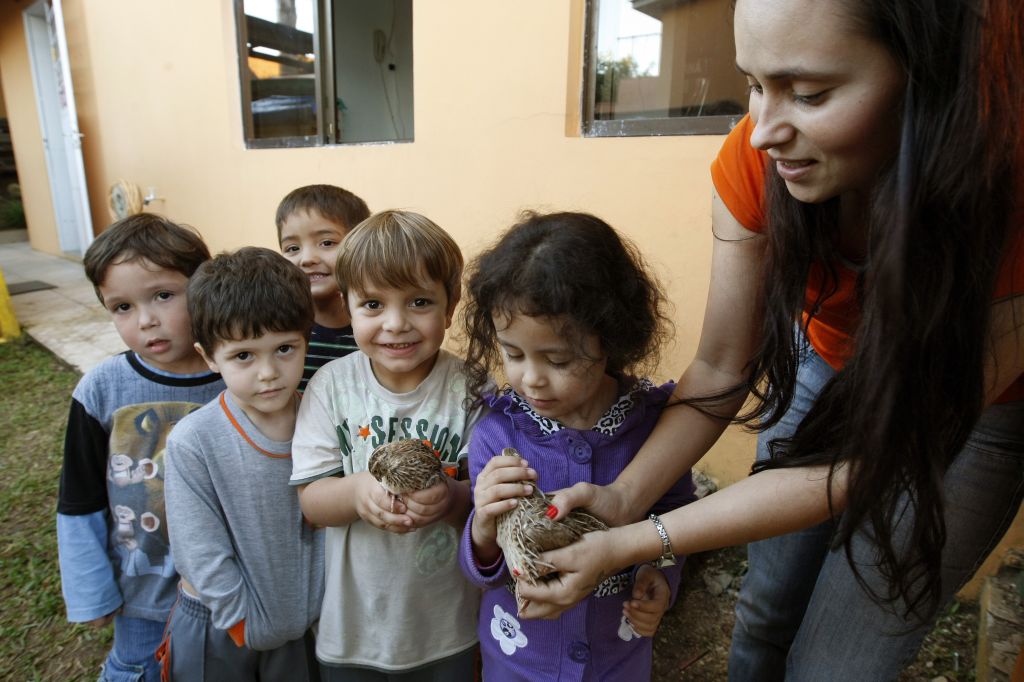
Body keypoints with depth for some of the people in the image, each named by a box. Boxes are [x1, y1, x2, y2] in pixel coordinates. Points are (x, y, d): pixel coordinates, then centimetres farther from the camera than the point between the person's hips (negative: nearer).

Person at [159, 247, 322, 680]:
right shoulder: (192, 442, -21)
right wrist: (251, 624, -10)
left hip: (303, 621, 2)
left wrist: (313, 606, -2)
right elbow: (202, 553, -14)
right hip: (219, 624, -2)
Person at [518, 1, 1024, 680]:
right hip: (823, 366, 3)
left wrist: (628, 545, -34)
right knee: (768, 609, 15)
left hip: (968, 413, -2)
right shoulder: (758, 159, -26)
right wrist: (623, 496, -31)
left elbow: (853, 466, -32)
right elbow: (721, 370, -18)